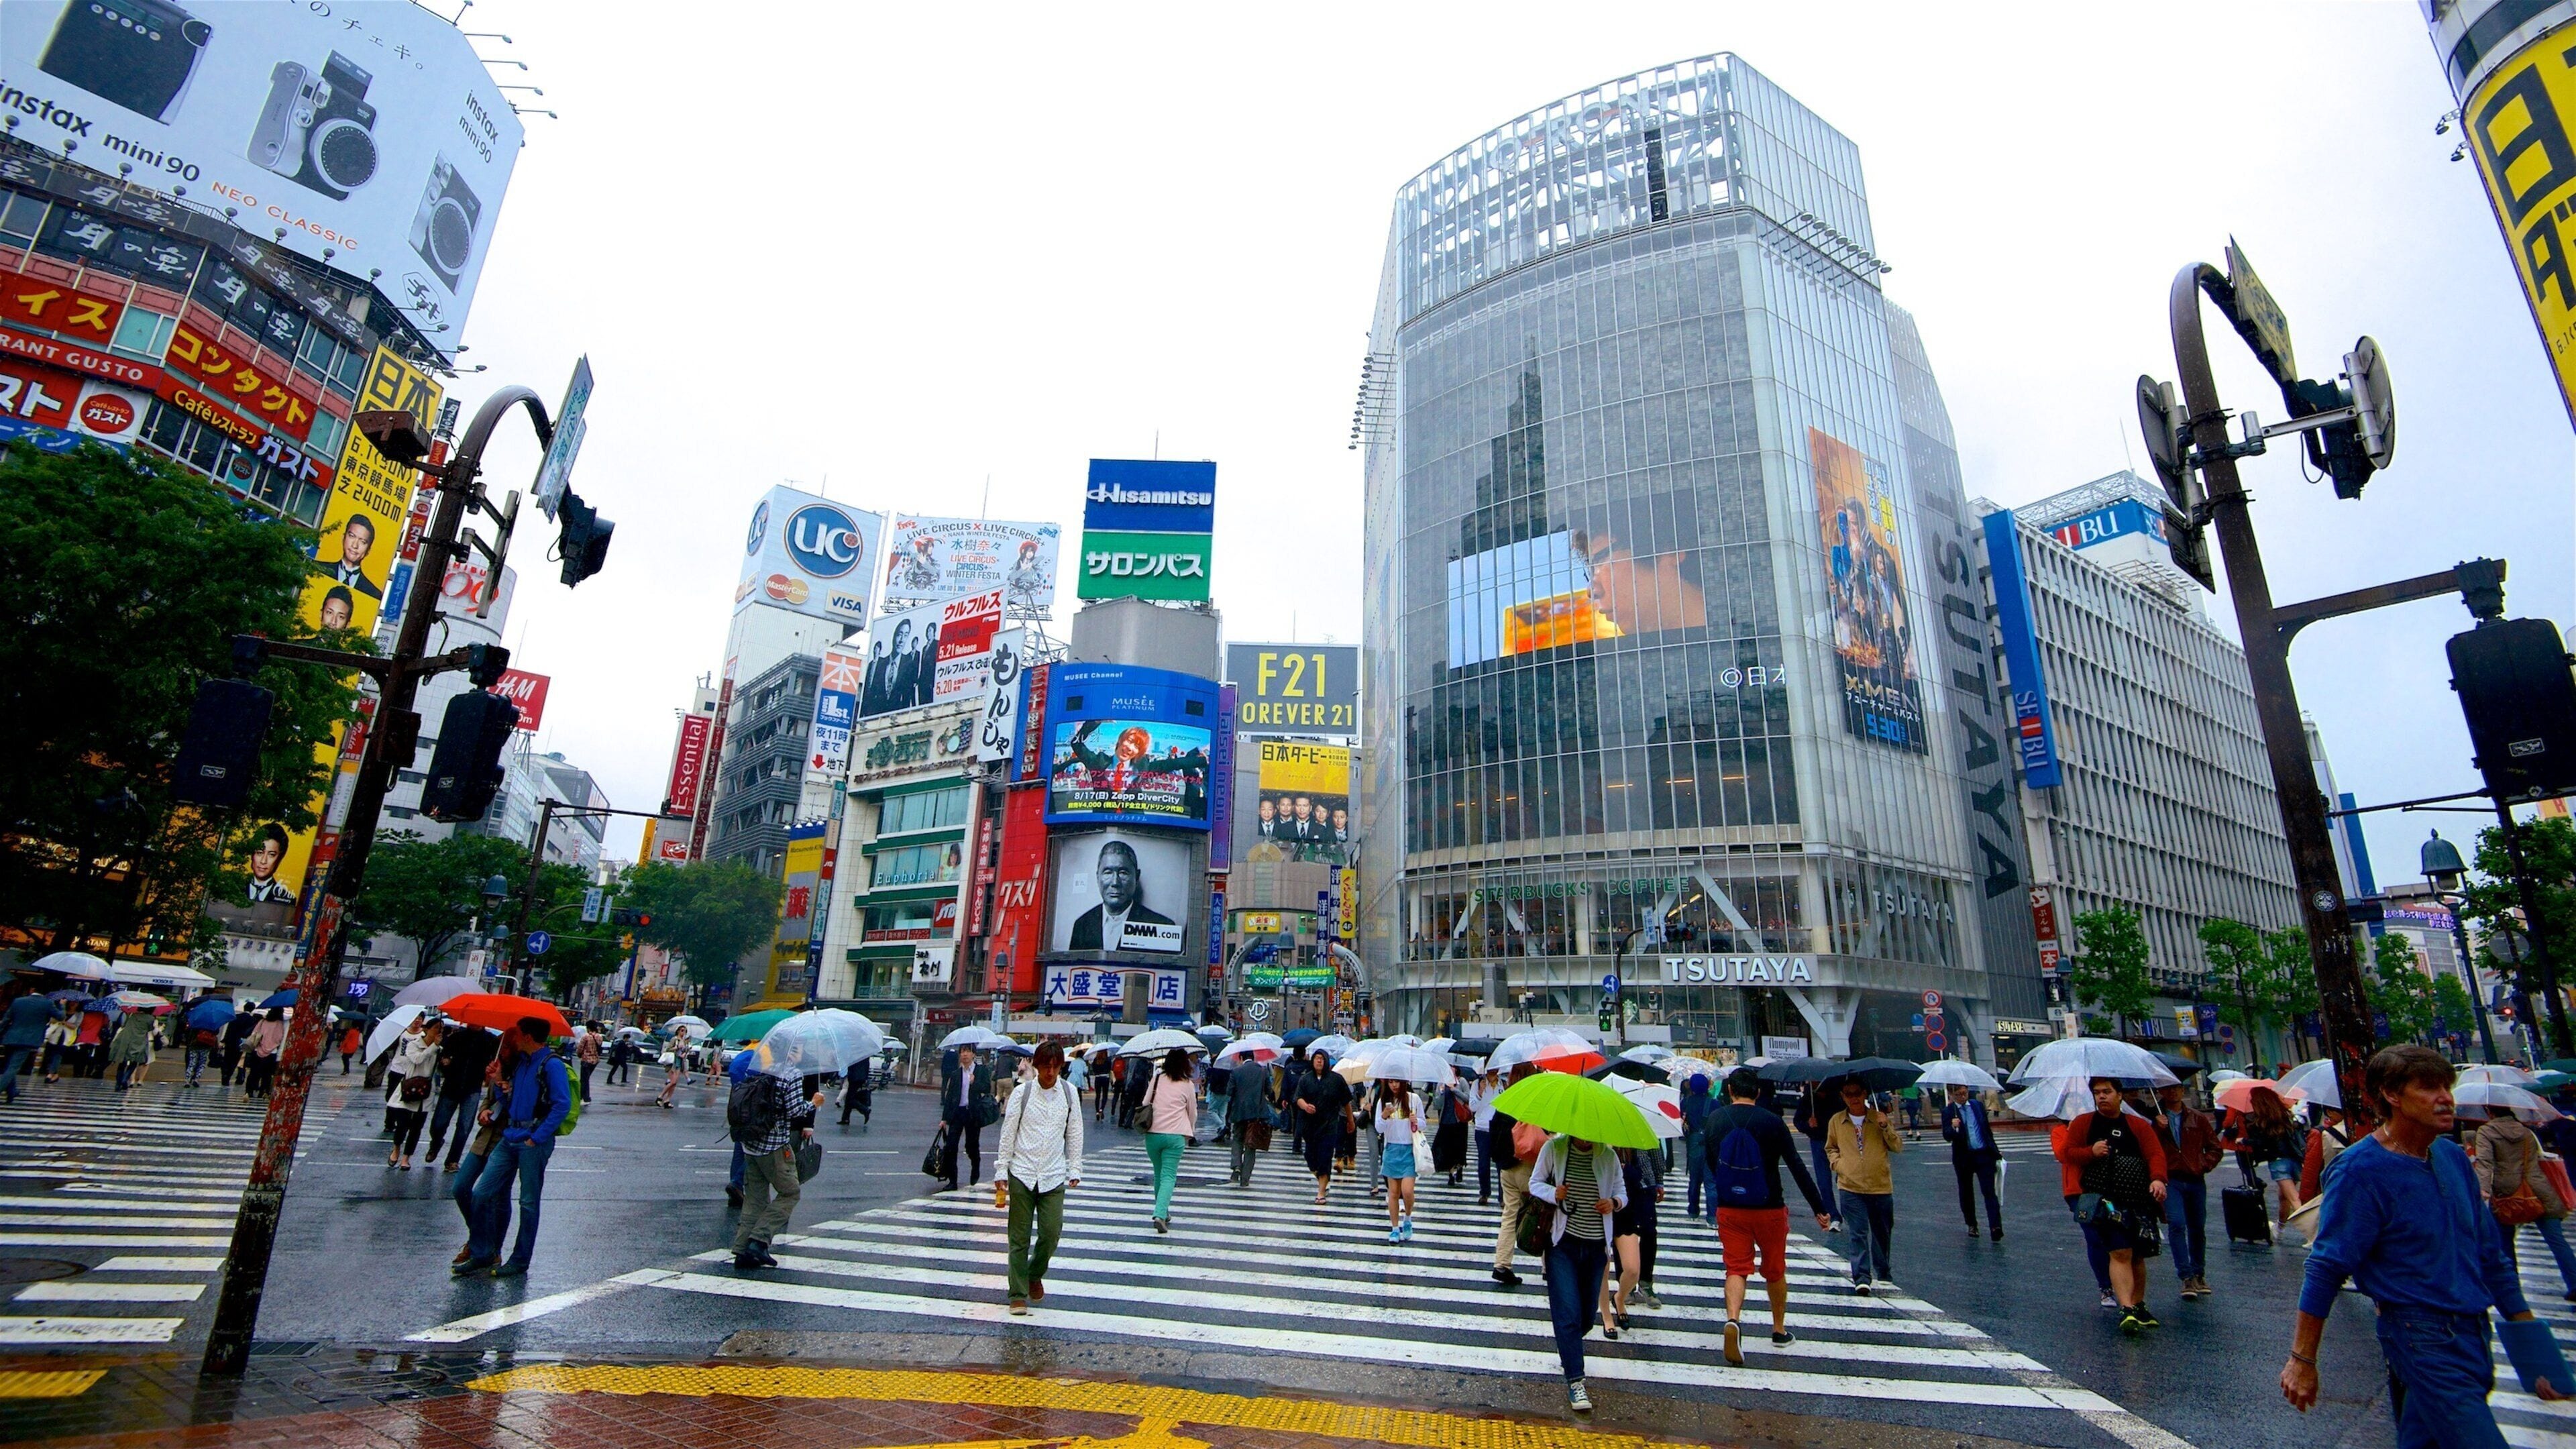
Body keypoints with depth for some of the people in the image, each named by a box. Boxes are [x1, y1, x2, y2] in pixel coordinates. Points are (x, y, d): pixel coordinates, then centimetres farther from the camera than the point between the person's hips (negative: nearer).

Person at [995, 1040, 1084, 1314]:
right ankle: (1018, 1294, 18)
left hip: (1054, 1176, 1)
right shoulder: (1022, 1092, -5)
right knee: (1020, 1237, 4)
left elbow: (1074, 1133, 7)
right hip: (1022, 1173, -1)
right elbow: (1008, 1132, -1)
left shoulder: (1070, 1092, 0)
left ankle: (1035, 1275, 26)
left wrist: (1075, 1169, 7)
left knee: (1052, 1232, -3)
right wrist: (1001, 1171, 0)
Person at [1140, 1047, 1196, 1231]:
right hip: (1175, 1135, -3)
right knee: (1169, 1176, -1)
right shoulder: (1187, 1085, -1)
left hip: (1152, 1134, 3)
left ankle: (1163, 1212, 28)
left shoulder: (1156, 1079, 3)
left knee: (1159, 1174, 18)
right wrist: (1189, 1133, 25)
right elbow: (1193, 1113, 9)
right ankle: (1160, 1214, -17)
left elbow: (1145, 1104, 8)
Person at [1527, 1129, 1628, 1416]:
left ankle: (1567, 1348, 45)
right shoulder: (1554, 1148, -8)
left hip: (1596, 1246, 3)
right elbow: (1535, 1183, 0)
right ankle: (1575, 1381, 1)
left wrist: (1614, 1202, -15)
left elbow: (1622, 1192, 8)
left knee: (1587, 1312, 15)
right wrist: (1554, 1193, -21)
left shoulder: (1608, 1156, -2)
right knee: (1568, 1312, -9)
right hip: (1563, 1243, -3)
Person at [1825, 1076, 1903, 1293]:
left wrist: (1886, 1128, -16)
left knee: (1882, 1233, 14)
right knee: (1857, 1233, -8)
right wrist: (1838, 1164, 1)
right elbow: (1830, 1148, 18)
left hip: (1881, 1186, 1)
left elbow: (1898, 1147, 0)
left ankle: (1884, 1274, 33)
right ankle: (1861, 1278, -8)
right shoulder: (1837, 1121, 4)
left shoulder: (1879, 1118, 2)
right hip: (1850, 1187, -1)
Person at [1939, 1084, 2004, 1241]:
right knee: (1966, 1193, 11)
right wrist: (1953, 1128, -36)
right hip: (1963, 1158, -1)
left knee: (1989, 1191, -8)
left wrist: (1995, 1150, 18)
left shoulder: (1978, 1105, 4)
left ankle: (1996, 1226, -12)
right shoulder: (1948, 1111, -7)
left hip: (1984, 1155, 1)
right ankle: (1972, 1225, 26)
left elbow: (1988, 1129, 17)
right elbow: (1946, 1137, -16)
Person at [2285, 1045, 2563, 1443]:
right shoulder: (2360, 1170, -16)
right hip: (2423, 1339, -7)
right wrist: (2302, 1360, -15)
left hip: (2473, 1333, 7)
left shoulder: (2453, 1157, 6)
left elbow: (2490, 1251, 16)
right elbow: (2326, 1267, -16)